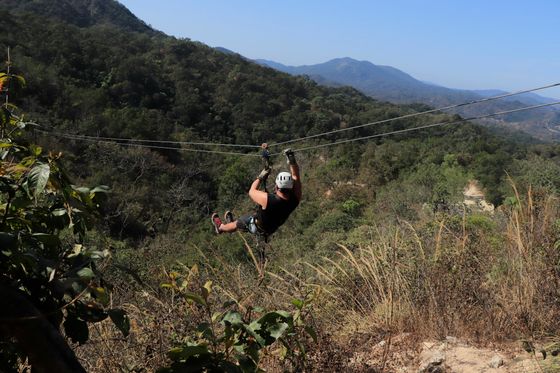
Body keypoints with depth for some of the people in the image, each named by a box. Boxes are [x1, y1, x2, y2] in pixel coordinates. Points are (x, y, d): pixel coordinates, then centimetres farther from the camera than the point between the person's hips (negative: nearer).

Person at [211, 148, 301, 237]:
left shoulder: (268, 199, -41)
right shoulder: (294, 199, -30)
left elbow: (251, 192, -20)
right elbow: (295, 176, -15)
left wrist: (261, 177, -10)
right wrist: (292, 161, -18)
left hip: (258, 228, -5)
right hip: (272, 228, 5)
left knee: (237, 223, 25)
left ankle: (220, 227, 53)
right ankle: (230, 223, 58)